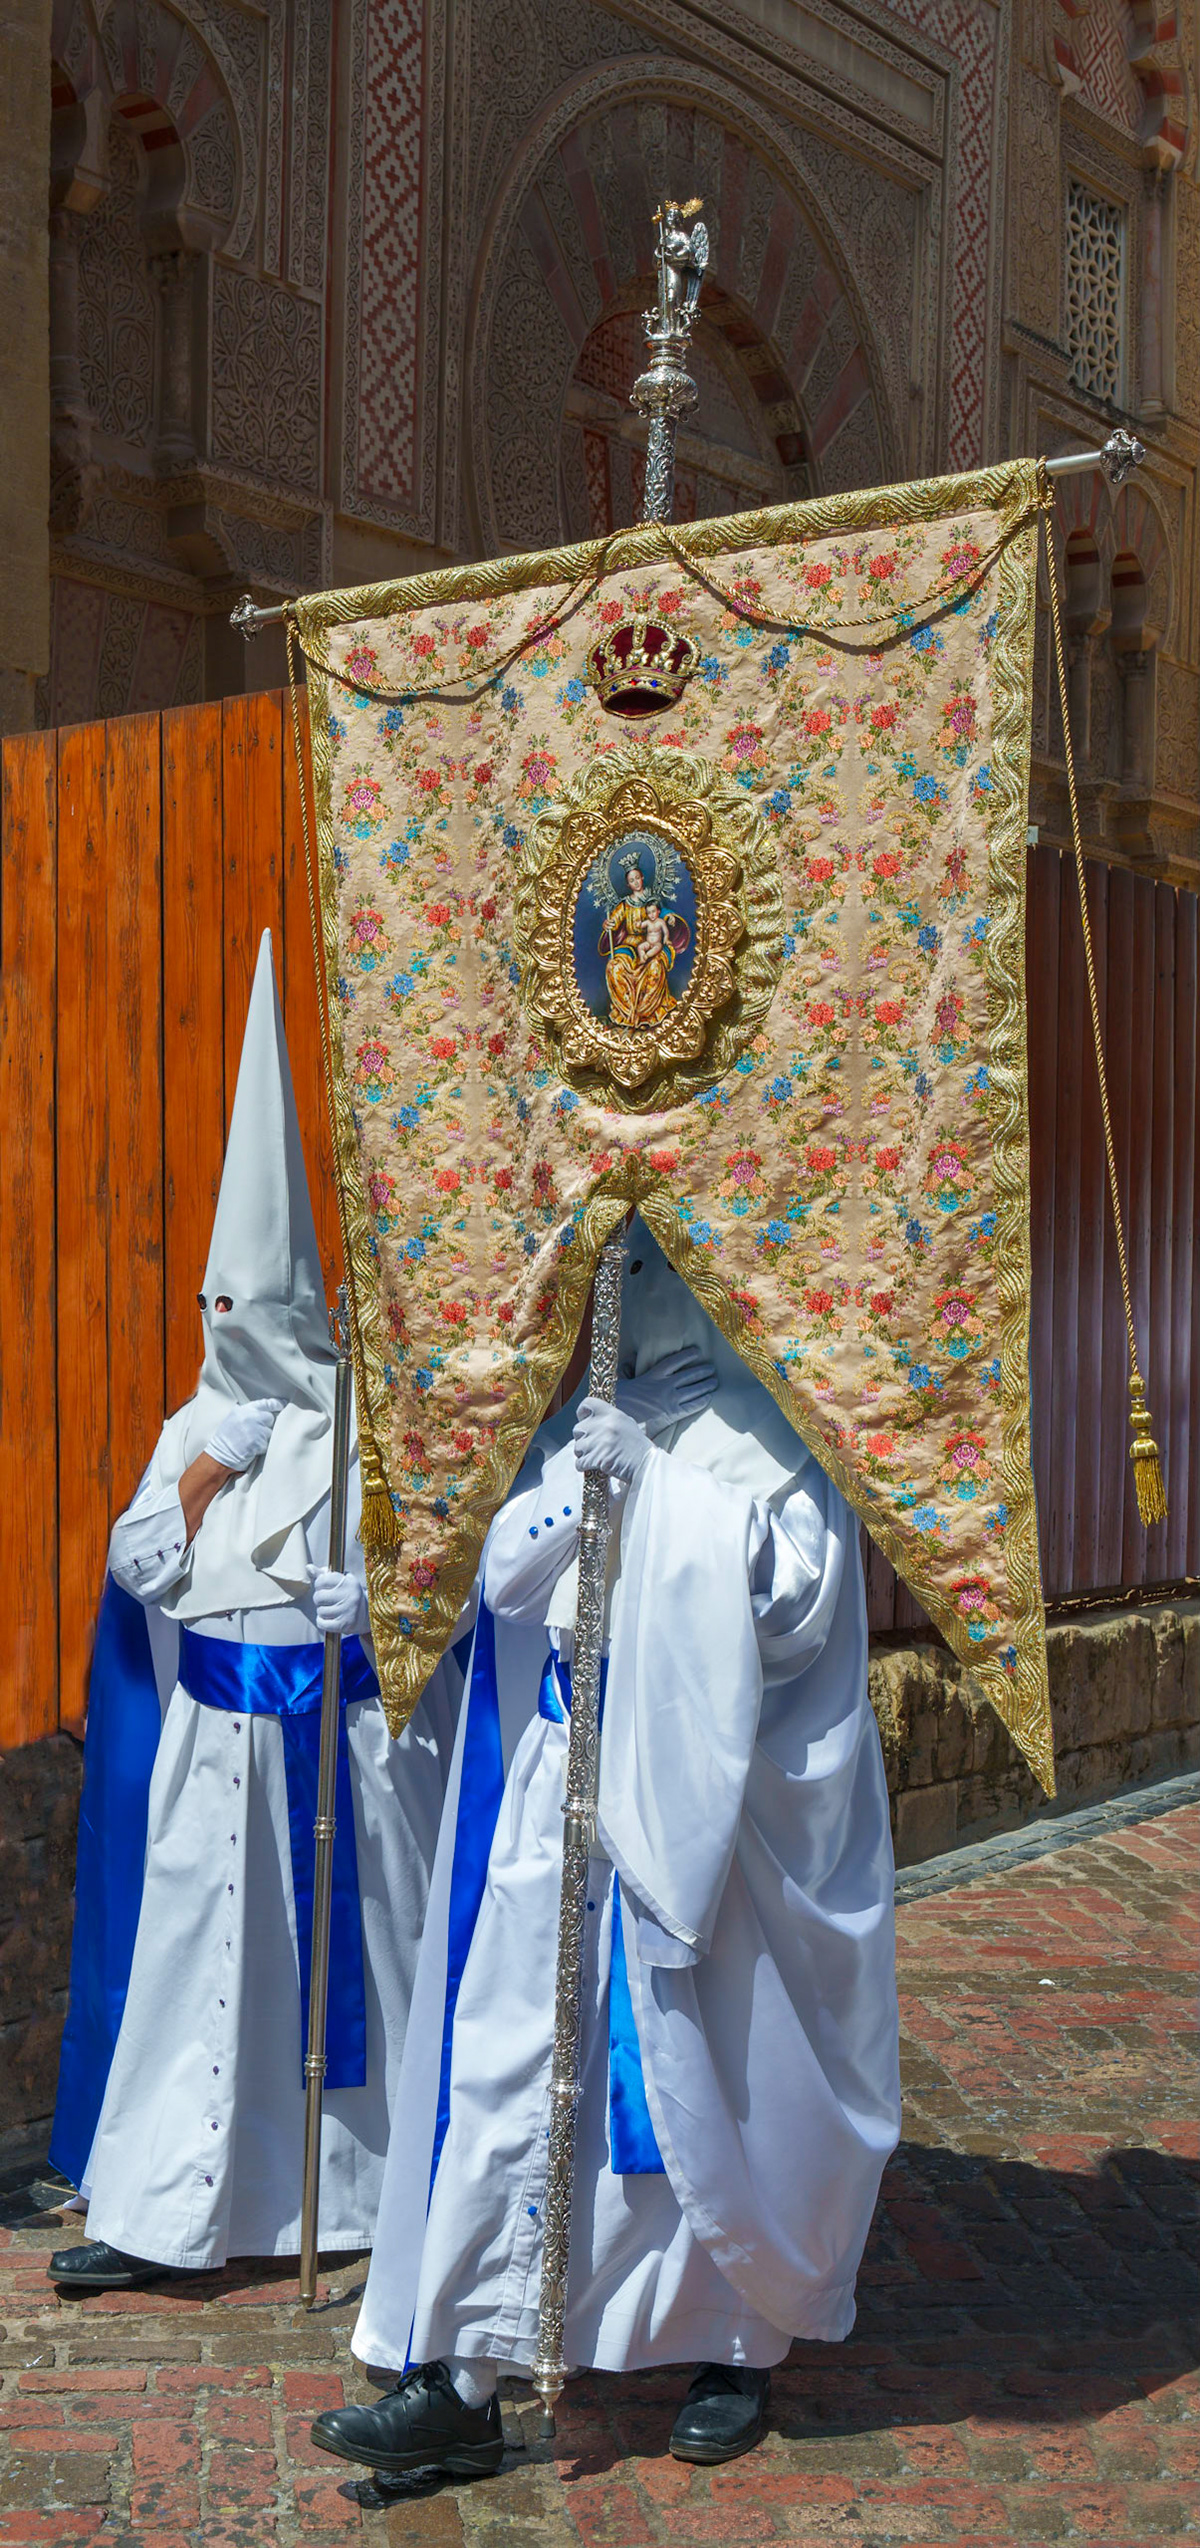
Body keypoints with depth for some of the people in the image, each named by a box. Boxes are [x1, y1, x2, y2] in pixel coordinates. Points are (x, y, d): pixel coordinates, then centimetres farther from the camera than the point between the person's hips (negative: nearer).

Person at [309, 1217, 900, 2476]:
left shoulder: (774, 1435, -1)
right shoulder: (578, 1426, 13)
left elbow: (792, 1605, -13)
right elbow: (504, 1579, 4)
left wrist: (660, 1481, -17)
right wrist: (586, 1489, -12)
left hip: (707, 1804, -4)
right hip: (563, 1800, 4)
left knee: (714, 2077, 7)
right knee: (510, 2067, 0)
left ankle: (743, 2343, 27)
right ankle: (459, 2379, 6)